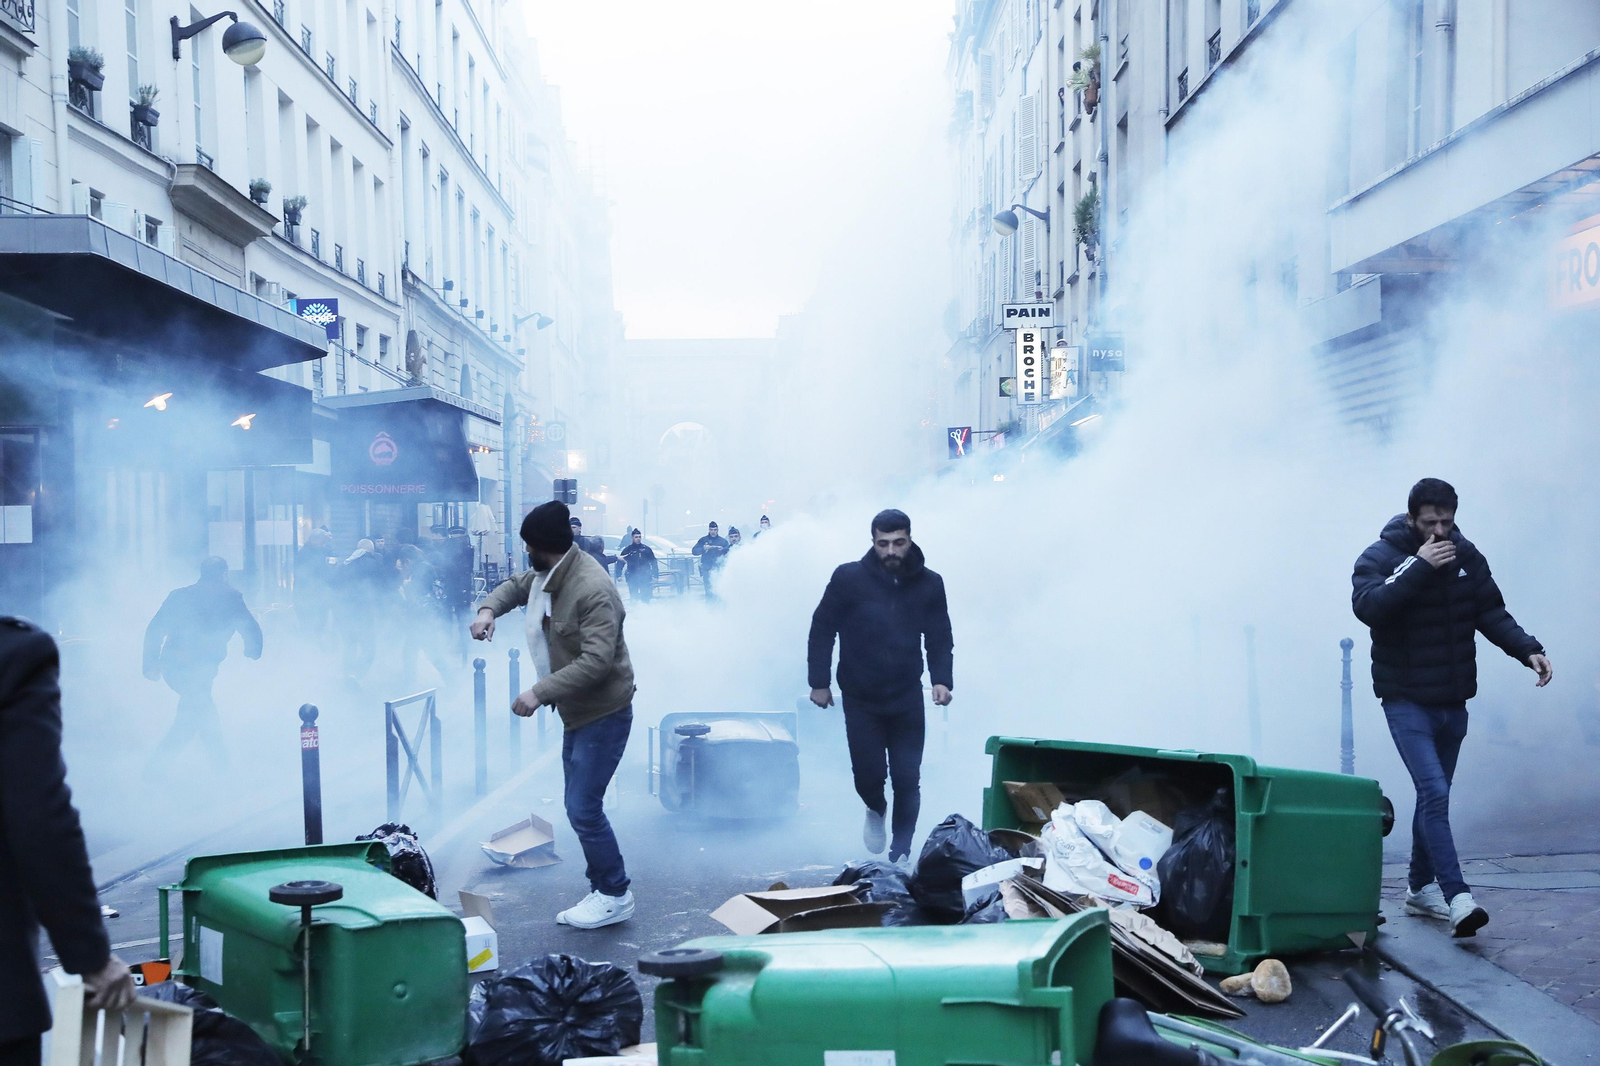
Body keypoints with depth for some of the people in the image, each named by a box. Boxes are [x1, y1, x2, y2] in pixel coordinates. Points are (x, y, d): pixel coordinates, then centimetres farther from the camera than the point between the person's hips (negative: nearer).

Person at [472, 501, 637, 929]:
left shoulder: (593, 589, -26)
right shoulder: (546, 575, 4)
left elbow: (596, 661, -32)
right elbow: (515, 586, 23)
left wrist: (540, 692, -33)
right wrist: (488, 609, 1)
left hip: (603, 712, -10)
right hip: (576, 711, 10)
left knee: (583, 807, -9)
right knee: (580, 806, 15)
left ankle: (615, 895, 6)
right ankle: (601, 890, 27)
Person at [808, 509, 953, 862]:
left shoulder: (929, 583, -4)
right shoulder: (849, 578, -10)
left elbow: (940, 638, 4)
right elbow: (822, 630, -2)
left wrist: (942, 680, -10)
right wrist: (819, 681, -3)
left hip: (907, 699, 1)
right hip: (860, 699, -1)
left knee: (907, 780, 3)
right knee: (868, 774, 1)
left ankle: (901, 853, 21)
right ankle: (875, 811, 37)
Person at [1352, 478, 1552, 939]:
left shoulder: (1466, 556, 4)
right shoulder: (1380, 557, -10)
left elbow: (1493, 613, 3)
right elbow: (1367, 606, -27)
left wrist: (1528, 650, -13)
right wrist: (1419, 566, -28)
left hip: (1453, 701, 5)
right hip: (1406, 701, -5)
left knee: (1434, 796, 14)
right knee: (1435, 793, -16)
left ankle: (1420, 888, 27)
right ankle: (1457, 898, -16)